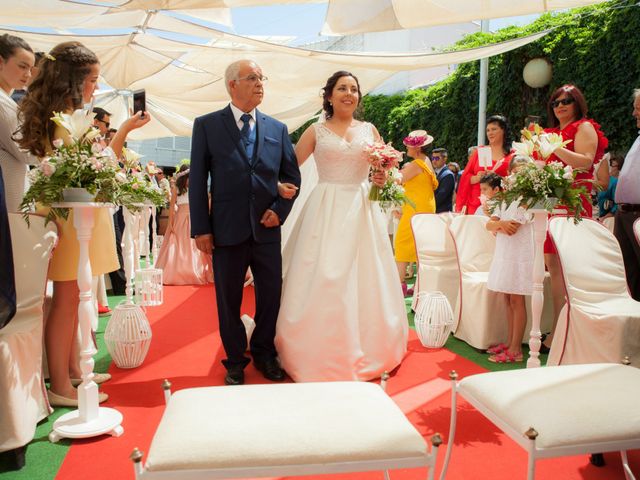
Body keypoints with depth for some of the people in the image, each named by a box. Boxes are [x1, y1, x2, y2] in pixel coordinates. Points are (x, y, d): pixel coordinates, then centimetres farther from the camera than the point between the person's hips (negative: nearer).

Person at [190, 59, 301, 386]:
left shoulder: (278, 129, 8)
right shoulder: (207, 125, 1)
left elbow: (292, 176, 12)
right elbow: (197, 180, -2)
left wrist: (280, 210, -4)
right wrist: (201, 229, -7)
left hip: (267, 229, 2)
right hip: (227, 230, -2)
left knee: (271, 297, 11)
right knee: (229, 301, 10)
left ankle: (265, 355, 33)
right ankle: (235, 361, 28)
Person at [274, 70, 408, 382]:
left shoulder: (369, 130, 12)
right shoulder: (316, 131, 6)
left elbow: (385, 169, 14)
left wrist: (383, 180, -8)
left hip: (362, 212, 2)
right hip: (326, 211, -2)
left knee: (364, 281, 5)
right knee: (321, 282, -2)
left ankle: (365, 353, 21)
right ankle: (320, 357, 12)